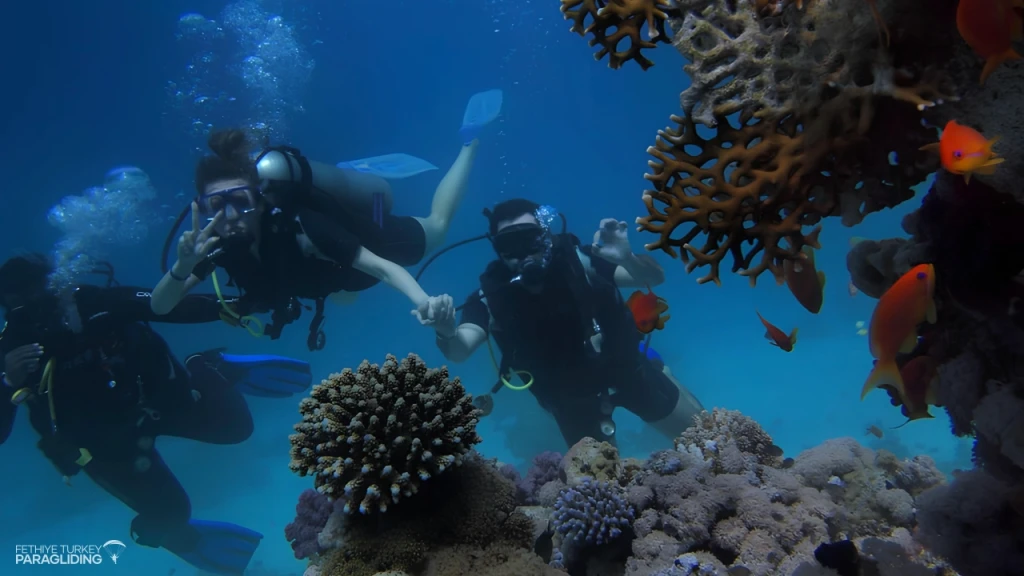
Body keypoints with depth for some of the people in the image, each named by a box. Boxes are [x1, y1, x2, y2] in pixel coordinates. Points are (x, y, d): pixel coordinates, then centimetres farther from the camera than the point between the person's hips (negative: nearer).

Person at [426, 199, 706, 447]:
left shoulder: (577, 260, -24)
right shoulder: (492, 295, -21)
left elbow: (655, 278, -21)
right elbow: (460, 351, -36)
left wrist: (627, 258, -45)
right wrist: (446, 333, -60)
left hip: (625, 365, 0)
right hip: (572, 398, 1)